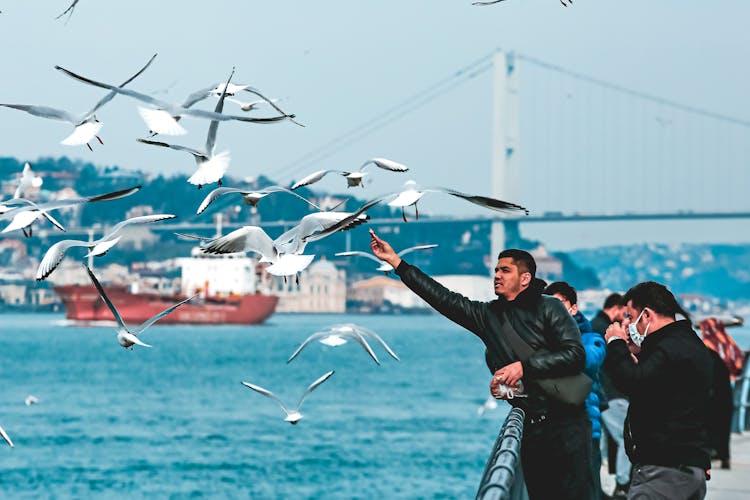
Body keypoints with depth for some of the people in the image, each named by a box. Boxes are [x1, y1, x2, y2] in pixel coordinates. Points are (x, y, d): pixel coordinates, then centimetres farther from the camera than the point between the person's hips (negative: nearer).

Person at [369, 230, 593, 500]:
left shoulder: (548, 308, -1)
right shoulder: (488, 315, 13)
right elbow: (443, 298, 10)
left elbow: (575, 355, -10)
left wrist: (524, 367, -16)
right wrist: (396, 262, 7)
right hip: (529, 426, 5)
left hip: (565, 424, -5)